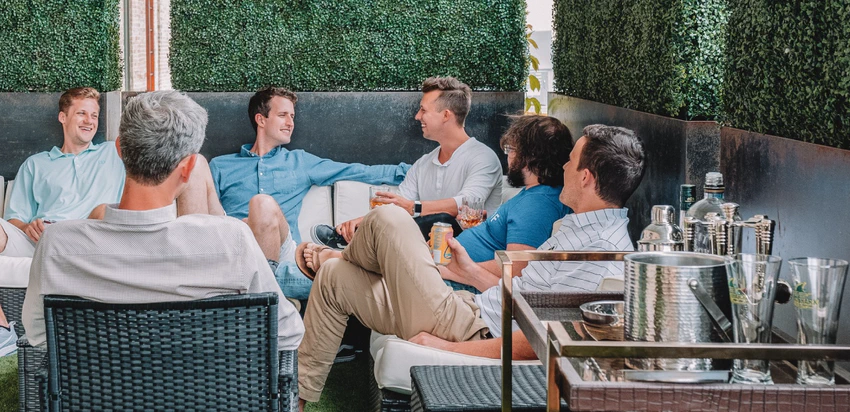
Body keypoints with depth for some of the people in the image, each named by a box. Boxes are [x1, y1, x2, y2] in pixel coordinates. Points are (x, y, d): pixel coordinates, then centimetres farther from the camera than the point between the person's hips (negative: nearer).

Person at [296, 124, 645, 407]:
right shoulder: (579, 228, 11)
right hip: (472, 308, 11)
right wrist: (472, 270, 22)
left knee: (387, 220, -8)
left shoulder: (603, 256, -23)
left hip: (470, 333, -11)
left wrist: (449, 348, -21)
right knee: (333, 277, 14)